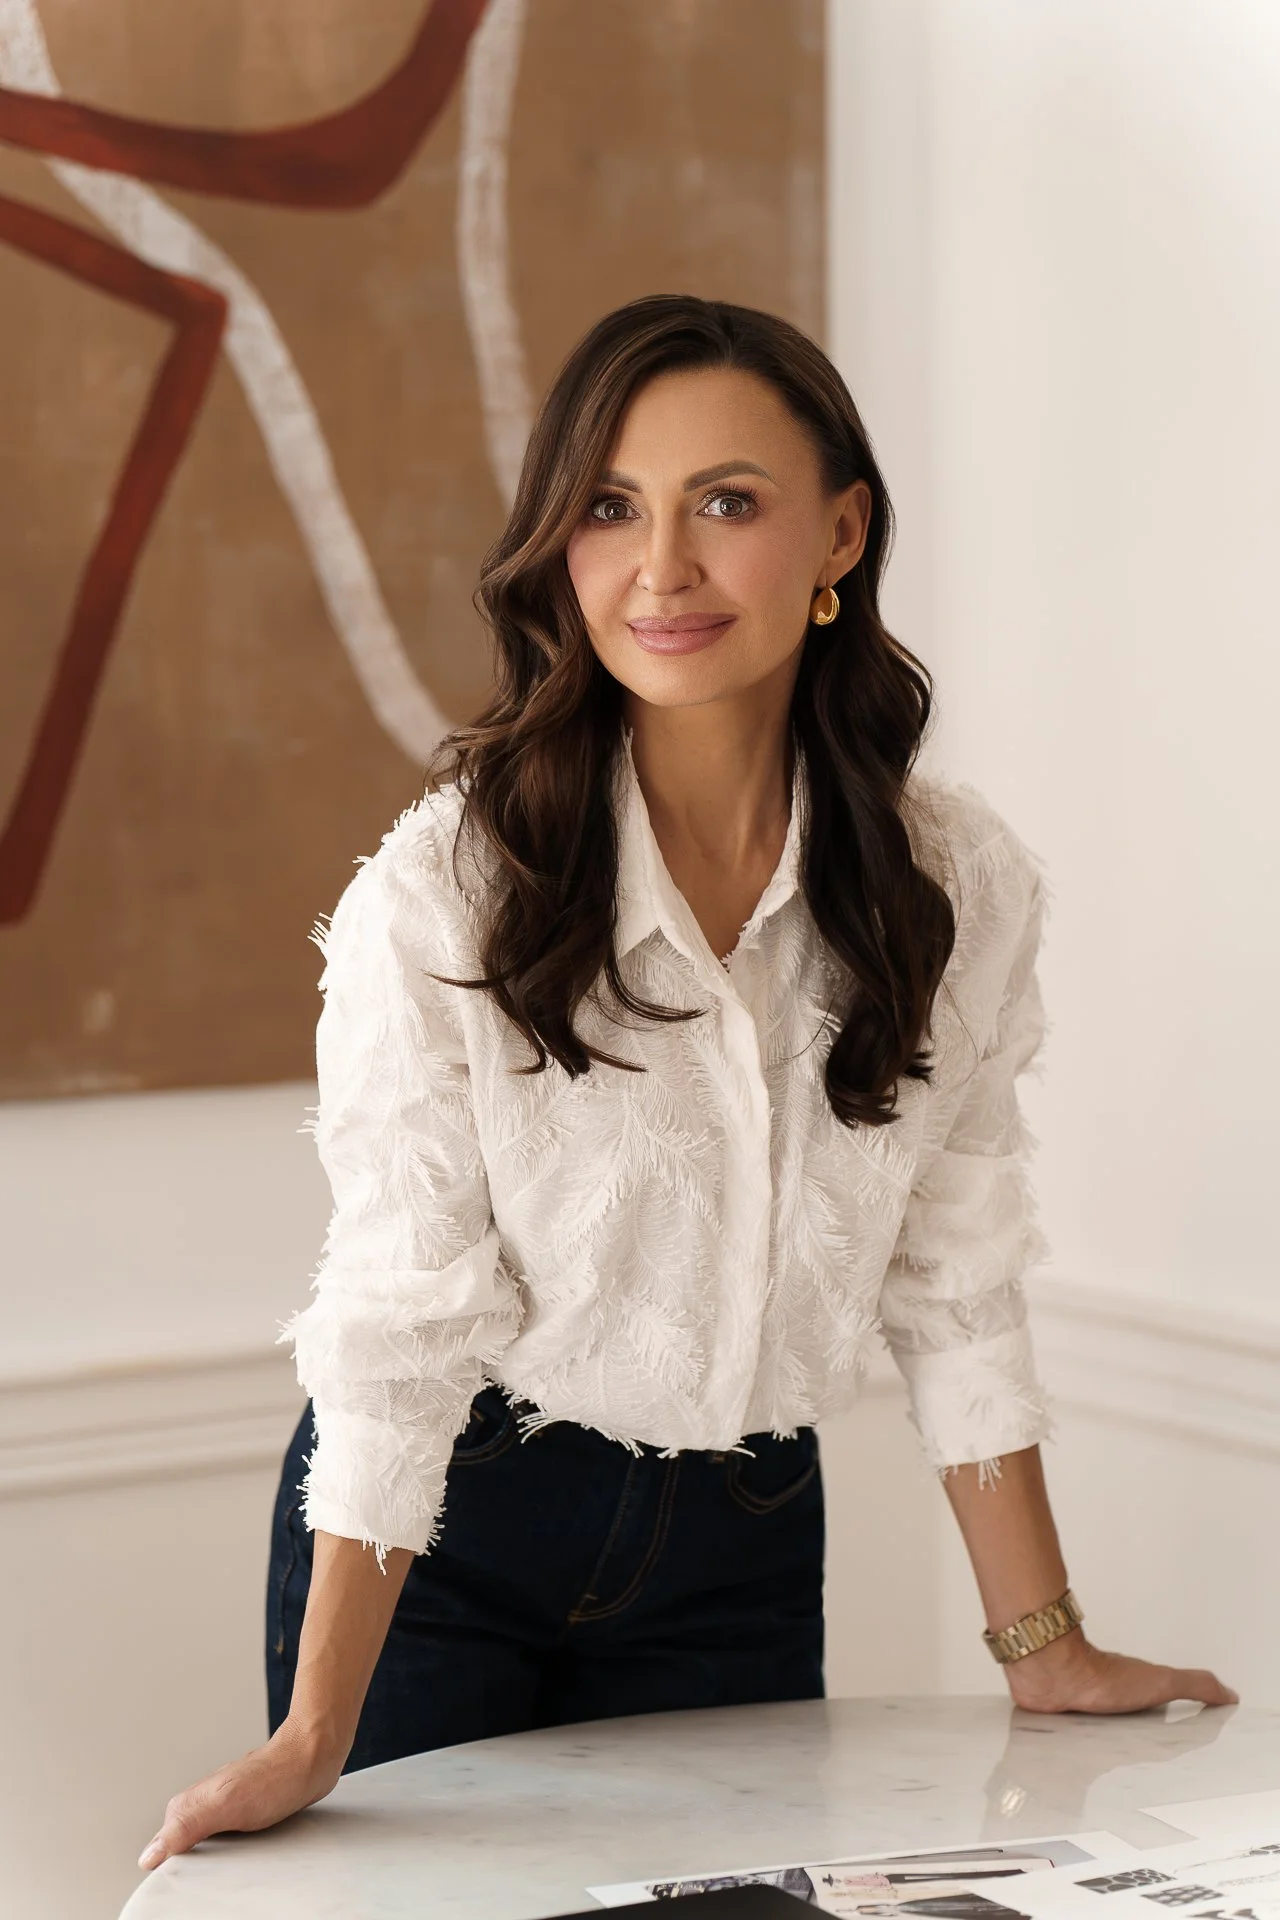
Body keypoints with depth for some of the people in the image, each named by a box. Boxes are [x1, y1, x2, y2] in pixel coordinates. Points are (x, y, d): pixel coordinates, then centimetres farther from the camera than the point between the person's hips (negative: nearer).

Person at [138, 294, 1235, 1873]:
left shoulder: (959, 887, -8)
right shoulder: (443, 892, -18)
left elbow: (956, 1285, 1)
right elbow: (398, 1319, -18)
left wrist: (1042, 1645, 3)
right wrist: (314, 1735, -22)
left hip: (741, 1550, 3)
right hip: (446, 1534, -3)